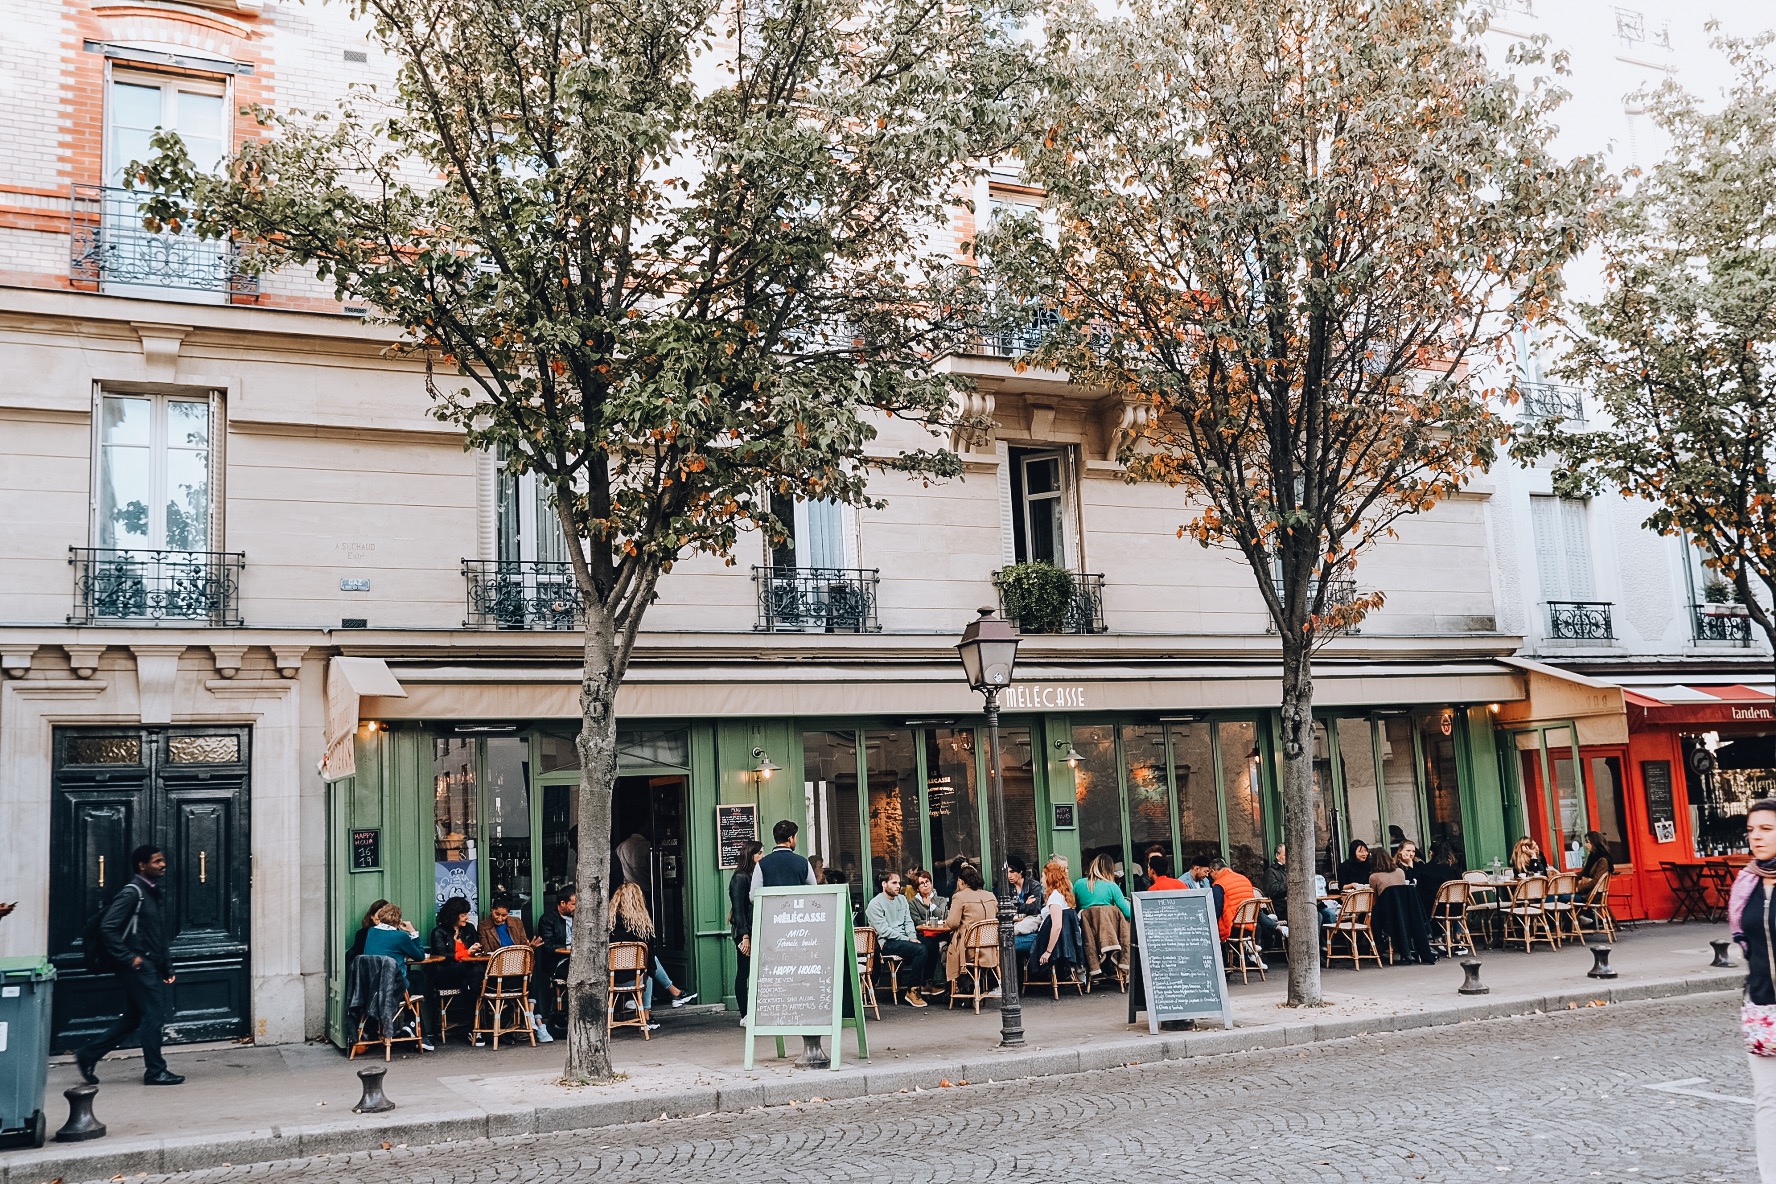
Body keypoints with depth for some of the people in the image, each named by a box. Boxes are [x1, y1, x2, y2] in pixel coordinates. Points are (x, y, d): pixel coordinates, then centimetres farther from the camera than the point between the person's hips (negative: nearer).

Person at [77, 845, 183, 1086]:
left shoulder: (154, 894, 16)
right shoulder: (132, 893, -13)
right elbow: (108, 928, -19)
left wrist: (167, 966, 16)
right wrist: (129, 958, -19)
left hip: (151, 966, 9)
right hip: (138, 967, -9)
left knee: (133, 1018, 14)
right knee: (153, 1016, -5)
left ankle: (88, 1055, 23)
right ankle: (155, 1071, 4)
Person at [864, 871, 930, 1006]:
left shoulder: (902, 899, 17)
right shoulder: (875, 904, -7)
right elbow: (883, 930, -14)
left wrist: (912, 937, -4)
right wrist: (907, 940, -16)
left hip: (903, 939, 7)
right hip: (886, 943, -7)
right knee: (920, 949, -28)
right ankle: (912, 991, -18)